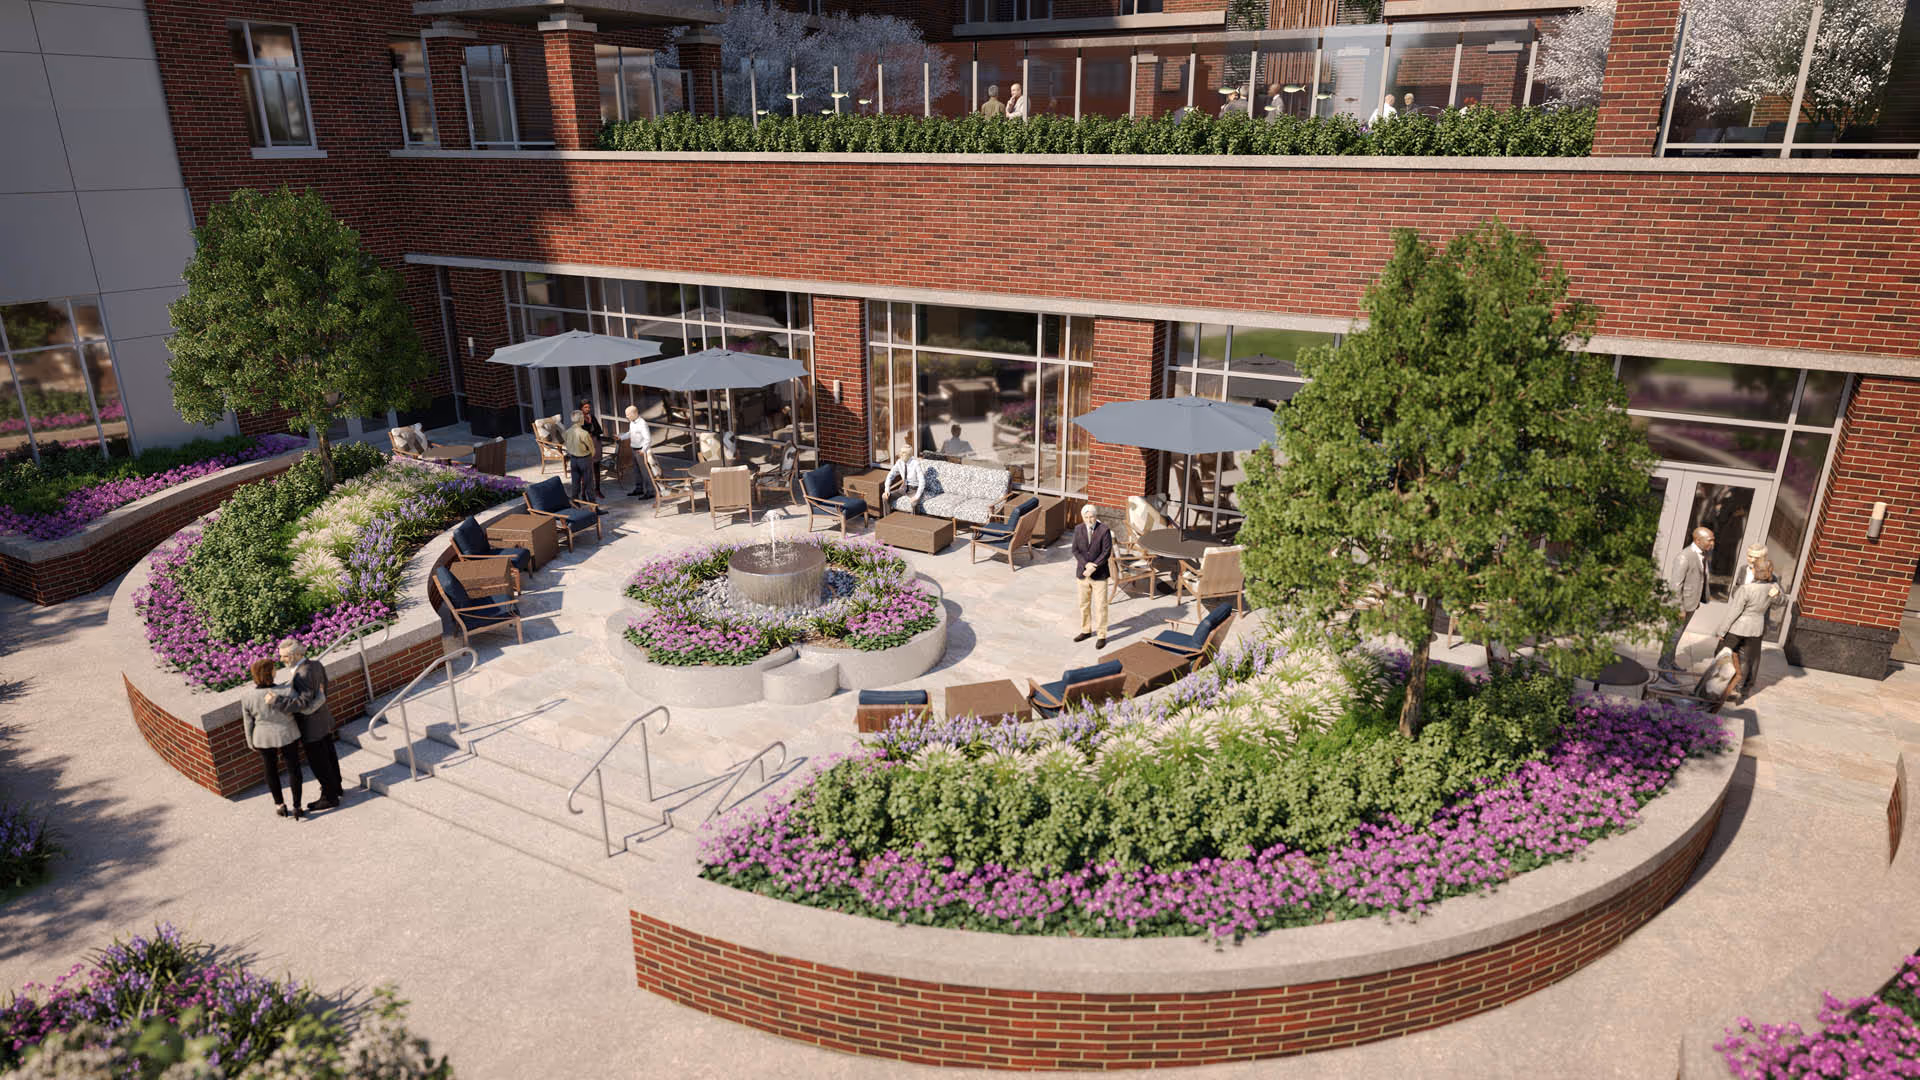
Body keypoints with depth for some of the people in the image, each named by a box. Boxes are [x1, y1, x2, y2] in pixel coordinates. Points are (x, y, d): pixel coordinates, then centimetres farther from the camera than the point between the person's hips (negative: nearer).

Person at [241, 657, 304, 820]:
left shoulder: (248, 698, -14)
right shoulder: (284, 692, -22)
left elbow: (248, 724, -3)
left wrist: (253, 744, 10)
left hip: (263, 738, 2)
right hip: (286, 735, -2)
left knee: (271, 769, 21)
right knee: (293, 769, 13)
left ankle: (279, 805, 31)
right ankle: (297, 807, 15)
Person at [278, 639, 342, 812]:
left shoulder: (302, 675, -28)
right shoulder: (316, 664, -2)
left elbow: (304, 702, -37)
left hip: (311, 727, -9)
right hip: (324, 719, 9)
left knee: (319, 763, 7)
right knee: (329, 757, 24)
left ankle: (329, 797, 19)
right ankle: (336, 787, 40)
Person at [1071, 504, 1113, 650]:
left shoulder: (1104, 530, -14)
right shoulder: (1078, 529, -2)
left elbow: (1106, 552, -15)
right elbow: (1075, 550, -3)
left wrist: (1093, 568, -20)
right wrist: (1086, 564, -18)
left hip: (1099, 575, -4)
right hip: (1082, 573, 4)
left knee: (1100, 606, 1)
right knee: (1084, 604, 16)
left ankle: (1102, 636, 12)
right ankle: (1086, 631, 32)